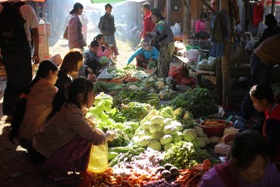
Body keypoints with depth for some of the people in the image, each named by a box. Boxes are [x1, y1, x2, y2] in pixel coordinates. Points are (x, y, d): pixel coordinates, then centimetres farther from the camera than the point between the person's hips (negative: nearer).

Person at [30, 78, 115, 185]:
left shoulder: (68, 107, 1)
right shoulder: (72, 113, -25)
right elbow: (94, 139, -20)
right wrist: (108, 136, -1)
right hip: (43, 157, -9)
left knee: (86, 134, 9)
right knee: (86, 139, -15)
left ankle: (59, 168, 15)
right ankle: (59, 173, -2)